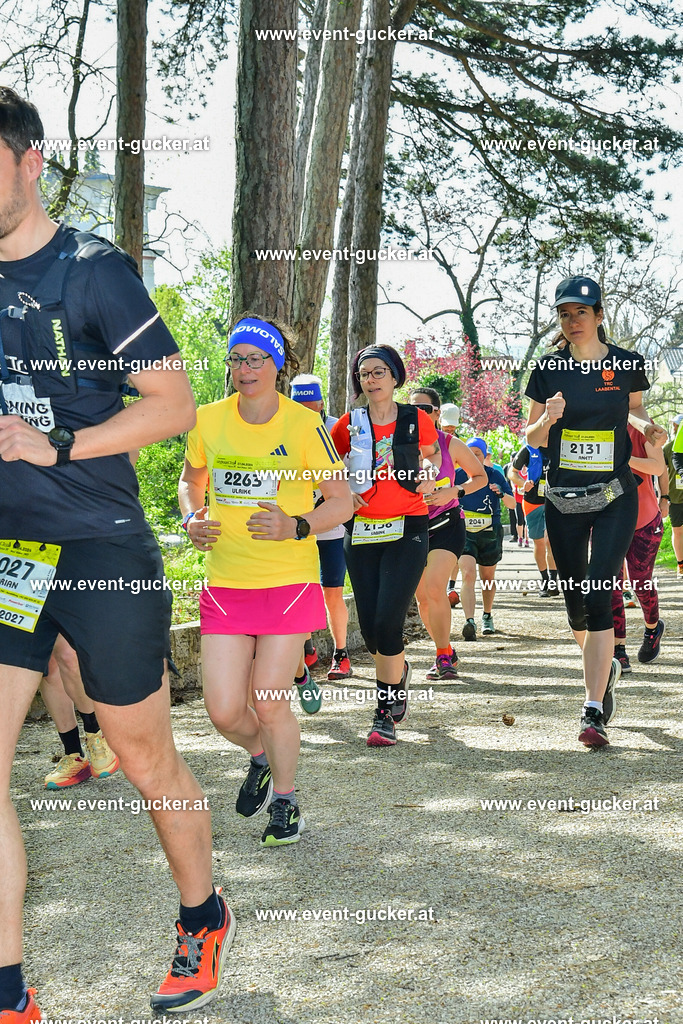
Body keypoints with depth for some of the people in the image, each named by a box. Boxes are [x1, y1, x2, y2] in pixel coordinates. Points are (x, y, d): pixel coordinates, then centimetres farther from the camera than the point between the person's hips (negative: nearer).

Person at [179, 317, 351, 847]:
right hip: (224, 582, 3)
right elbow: (191, 479, 21)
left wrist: (296, 527, -19)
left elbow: (342, 501, -2)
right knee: (224, 710, -2)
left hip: (289, 580, -3)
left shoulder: (304, 425, -7)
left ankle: (286, 800, 22)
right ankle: (260, 755, 33)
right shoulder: (209, 420, 2)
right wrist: (192, 519, 1)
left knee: (269, 702, -4)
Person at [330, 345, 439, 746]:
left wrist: (426, 482, 2)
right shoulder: (349, 425, 4)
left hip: (408, 529, -2)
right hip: (362, 531, 3)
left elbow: (430, 453, 21)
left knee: (388, 623, -15)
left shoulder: (417, 420, 1)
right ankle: (399, 671, 38)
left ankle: (386, 714, -2)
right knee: (370, 628, 4)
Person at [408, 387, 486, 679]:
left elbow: (480, 476, 7)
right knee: (422, 596, 5)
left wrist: (454, 492, -10)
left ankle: (443, 657, -6)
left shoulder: (450, 444, -5)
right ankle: (446, 652, 25)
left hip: (446, 525, -3)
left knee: (434, 588, -19)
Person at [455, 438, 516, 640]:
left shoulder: (494, 475, -1)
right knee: (468, 575, -19)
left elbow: (512, 505, -2)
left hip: (490, 534, 1)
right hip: (465, 534, -1)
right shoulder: (458, 476, 0)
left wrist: (502, 494, -22)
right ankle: (469, 621, -29)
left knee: (488, 578, 14)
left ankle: (487, 617, 36)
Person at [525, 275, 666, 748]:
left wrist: (648, 427, -3)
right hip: (562, 499, 3)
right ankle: (606, 667, 41)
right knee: (575, 603, 10)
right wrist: (548, 418, -14)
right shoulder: (549, 369, 2)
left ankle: (594, 711, -12)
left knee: (597, 597, -14)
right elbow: (532, 438, 7)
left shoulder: (627, 365, -1)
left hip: (614, 496, -2)